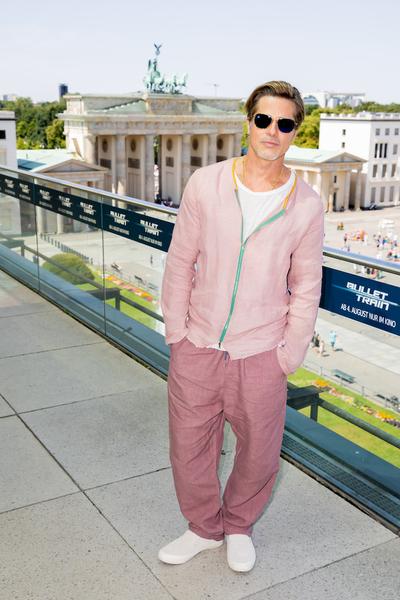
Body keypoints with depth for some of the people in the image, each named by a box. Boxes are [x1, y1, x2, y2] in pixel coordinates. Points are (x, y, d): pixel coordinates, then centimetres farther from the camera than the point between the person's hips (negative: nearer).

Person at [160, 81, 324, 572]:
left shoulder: (306, 205, -6)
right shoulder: (205, 185, -6)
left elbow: (306, 289, 0)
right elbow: (180, 263, 0)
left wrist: (289, 356, -2)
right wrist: (176, 333, 0)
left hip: (261, 355, 0)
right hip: (196, 348, 1)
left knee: (259, 456, 14)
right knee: (189, 449, 14)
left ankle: (238, 525, 44)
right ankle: (204, 527, 41)